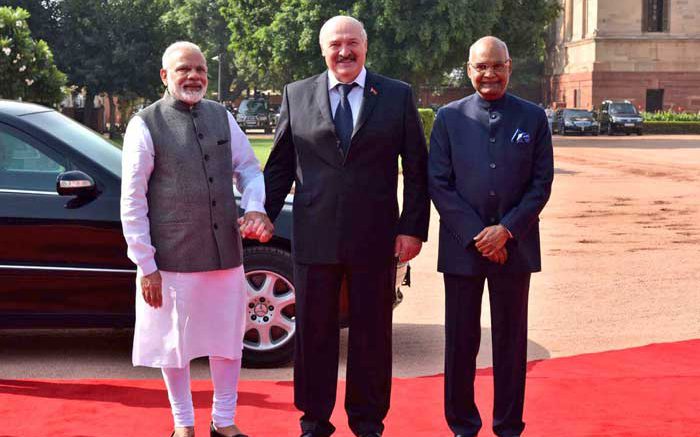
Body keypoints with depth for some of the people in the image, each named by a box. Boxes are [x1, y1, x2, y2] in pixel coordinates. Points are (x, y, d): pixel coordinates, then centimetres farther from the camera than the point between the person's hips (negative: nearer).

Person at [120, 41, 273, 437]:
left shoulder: (222, 117, 6)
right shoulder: (146, 125, -8)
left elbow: (248, 168, 16)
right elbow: (132, 201, -9)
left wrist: (255, 208, -6)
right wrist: (146, 265, -12)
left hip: (226, 252, 4)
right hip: (172, 258, -4)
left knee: (228, 340, 14)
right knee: (176, 343, 9)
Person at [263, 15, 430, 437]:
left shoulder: (399, 96, 3)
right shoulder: (297, 95, 6)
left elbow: (417, 168, 3)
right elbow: (280, 165, 9)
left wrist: (413, 227, -3)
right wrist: (264, 213, 0)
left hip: (375, 238, -1)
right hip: (314, 238, 1)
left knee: (372, 334, 8)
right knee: (314, 333, 9)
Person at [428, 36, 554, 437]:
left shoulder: (533, 117, 4)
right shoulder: (449, 117, 3)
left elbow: (542, 183, 1)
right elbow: (439, 183, -2)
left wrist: (507, 230, -11)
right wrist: (475, 234, -10)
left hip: (515, 246, 0)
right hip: (462, 247, 0)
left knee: (511, 340, 7)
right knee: (461, 341, 5)